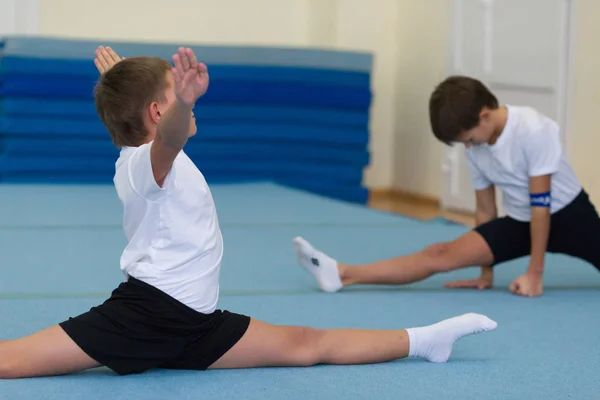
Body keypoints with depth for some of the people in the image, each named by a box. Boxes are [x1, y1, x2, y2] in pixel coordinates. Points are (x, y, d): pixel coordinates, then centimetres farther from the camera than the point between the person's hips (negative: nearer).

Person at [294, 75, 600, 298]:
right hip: (520, 221, 2)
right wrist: (486, 273, 8)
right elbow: (485, 209, 4)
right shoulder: (476, 147, -7)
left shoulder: (534, 131, -27)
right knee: (441, 254, -14)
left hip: (568, 213, -2)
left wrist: (535, 274, -19)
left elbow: (541, 204, -23)